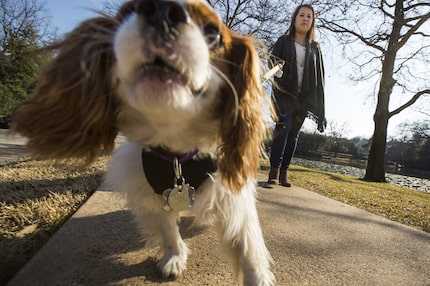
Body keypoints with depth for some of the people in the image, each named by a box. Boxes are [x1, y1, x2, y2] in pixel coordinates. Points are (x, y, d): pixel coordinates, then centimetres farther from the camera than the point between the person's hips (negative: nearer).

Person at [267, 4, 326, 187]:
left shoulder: (315, 49, 16)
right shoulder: (284, 41, 10)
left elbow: (319, 77, 12)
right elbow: (271, 58, -2)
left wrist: (319, 106, 5)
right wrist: (275, 63, -29)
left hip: (304, 97, 3)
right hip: (284, 93, -3)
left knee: (293, 134, 0)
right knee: (283, 128, -18)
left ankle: (283, 173, 4)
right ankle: (274, 171, -16)